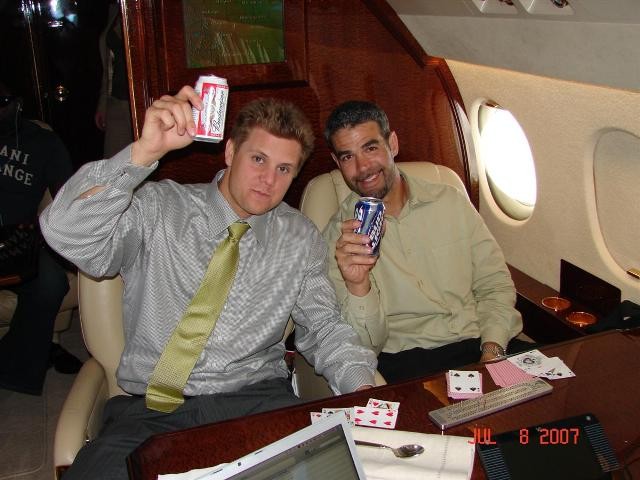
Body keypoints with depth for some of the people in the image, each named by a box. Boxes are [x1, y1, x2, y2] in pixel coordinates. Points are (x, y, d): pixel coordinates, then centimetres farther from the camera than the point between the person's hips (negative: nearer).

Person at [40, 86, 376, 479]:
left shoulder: (302, 239, 10)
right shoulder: (158, 210, -2)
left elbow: (324, 328, 12)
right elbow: (67, 234, -17)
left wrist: (362, 388, -7)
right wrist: (146, 150, -28)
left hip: (260, 401, 2)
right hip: (154, 410, -1)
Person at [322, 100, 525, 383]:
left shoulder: (451, 203, 8)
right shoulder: (337, 238, -1)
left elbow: (496, 286, 9)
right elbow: (365, 346, -5)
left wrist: (492, 350, -8)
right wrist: (357, 286, -25)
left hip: (477, 346, 4)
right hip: (403, 363, -3)